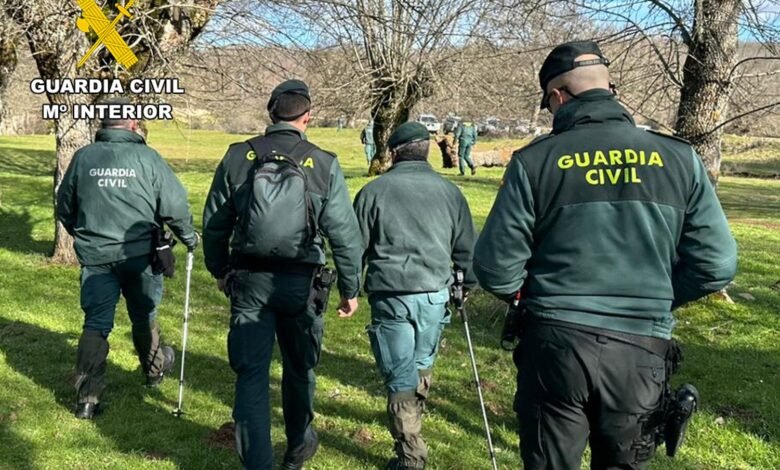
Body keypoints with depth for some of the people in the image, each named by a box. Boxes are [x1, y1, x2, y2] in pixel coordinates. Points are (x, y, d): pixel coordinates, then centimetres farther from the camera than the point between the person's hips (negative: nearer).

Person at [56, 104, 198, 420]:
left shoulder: (83, 157, 1)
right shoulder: (147, 157, -9)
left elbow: (64, 208, 11)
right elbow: (174, 206, -8)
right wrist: (189, 237, 9)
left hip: (94, 256, 2)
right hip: (138, 254, -2)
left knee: (96, 325, 6)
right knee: (143, 318, 18)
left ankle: (87, 399, 4)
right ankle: (154, 369, 40)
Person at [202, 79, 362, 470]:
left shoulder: (238, 157, -2)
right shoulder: (323, 164, -7)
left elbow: (214, 224, 5)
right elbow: (344, 233, -7)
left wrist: (219, 270, 20)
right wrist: (350, 288, 4)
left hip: (249, 280, 1)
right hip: (300, 282, 0)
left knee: (251, 374, 6)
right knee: (299, 368, 19)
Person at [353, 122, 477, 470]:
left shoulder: (374, 190, 0)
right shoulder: (449, 191, 7)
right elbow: (466, 248, 13)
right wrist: (468, 285, 27)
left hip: (391, 296, -3)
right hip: (436, 296, 3)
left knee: (400, 376, 4)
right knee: (423, 363, 22)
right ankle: (413, 420, 43)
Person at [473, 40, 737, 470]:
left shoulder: (535, 161, -7)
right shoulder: (678, 158, -1)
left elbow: (495, 268, -7)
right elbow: (716, 265, -1)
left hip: (554, 343, -2)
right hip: (641, 349, 2)